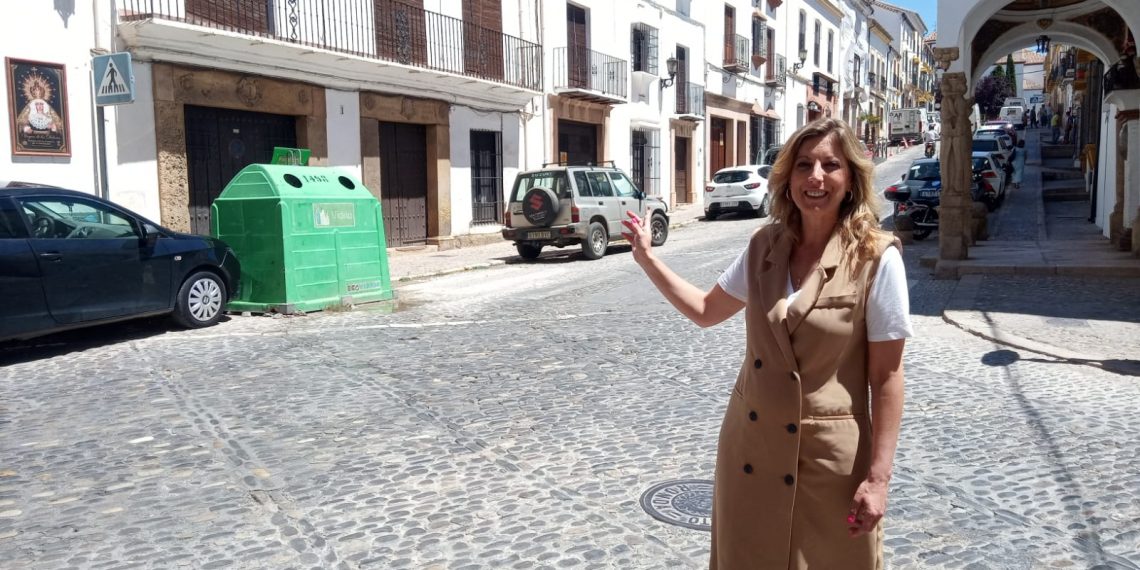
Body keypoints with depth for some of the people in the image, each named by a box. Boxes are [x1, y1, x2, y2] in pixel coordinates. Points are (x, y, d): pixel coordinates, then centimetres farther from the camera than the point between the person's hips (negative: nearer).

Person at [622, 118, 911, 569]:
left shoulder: (876, 258, -13)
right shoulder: (765, 246, -1)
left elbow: (887, 376, -11)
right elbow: (706, 310, 12)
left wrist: (878, 476, -12)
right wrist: (647, 258, 9)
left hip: (828, 455, -4)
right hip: (750, 444, 4)